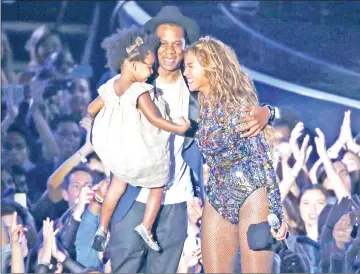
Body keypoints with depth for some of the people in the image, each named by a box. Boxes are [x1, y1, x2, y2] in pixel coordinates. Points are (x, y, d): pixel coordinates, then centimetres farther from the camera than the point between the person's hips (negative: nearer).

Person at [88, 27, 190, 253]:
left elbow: (92, 109, 5)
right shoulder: (140, 92, -28)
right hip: (144, 156, -6)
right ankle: (146, 227, 12)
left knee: (118, 182, 29)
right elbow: (154, 119, -32)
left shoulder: (110, 87, -7)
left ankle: (103, 228, 33)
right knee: (158, 187, 19)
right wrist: (179, 128, -19)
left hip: (114, 152, 6)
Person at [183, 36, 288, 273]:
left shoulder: (238, 105, -11)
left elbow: (263, 160, -12)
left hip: (251, 197, -7)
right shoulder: (199, 107, 8)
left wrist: (276, 212, -15)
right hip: (217, 200, 7)